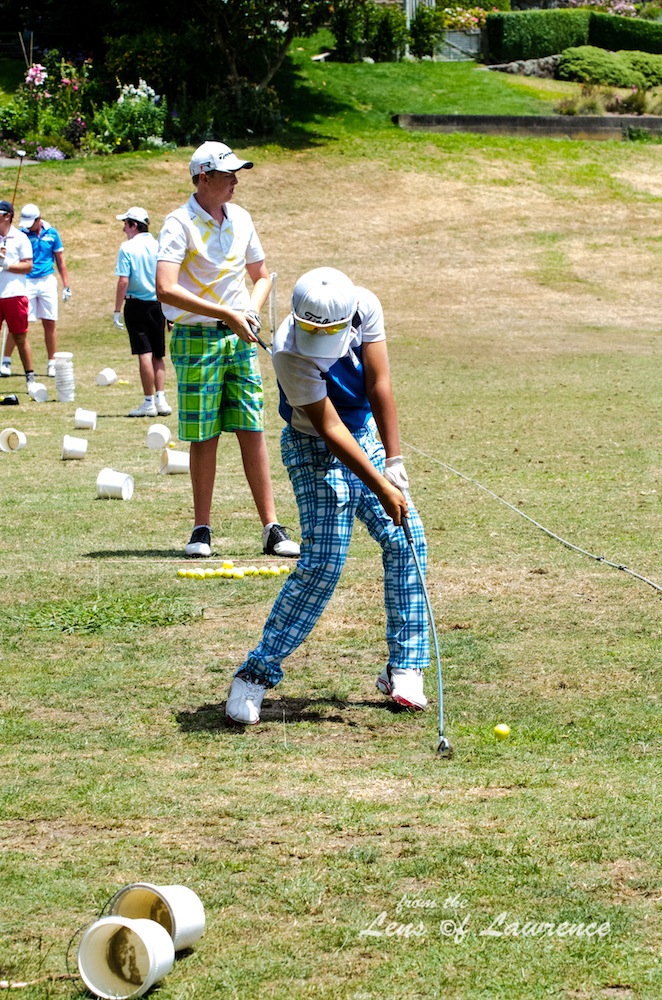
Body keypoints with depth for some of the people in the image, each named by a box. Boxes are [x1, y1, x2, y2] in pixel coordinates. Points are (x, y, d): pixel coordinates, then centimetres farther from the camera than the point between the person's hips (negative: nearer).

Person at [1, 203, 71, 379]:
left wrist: (66, 285, 7)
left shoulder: (51, 233, 3)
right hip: (26, 283, -2)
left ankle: (52, 364, 11)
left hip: (47, 281, 2)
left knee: (49, 324, 4)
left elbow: (60, 260, 9)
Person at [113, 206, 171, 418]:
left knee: (145, 354, -4)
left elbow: (123, 281, -14)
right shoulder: (159, 247, 4)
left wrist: (117, 311, -9)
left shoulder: (127, 248, -9)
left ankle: (149, 402, -3)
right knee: (158, 355, 12)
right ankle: (161, 399, 6)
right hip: (158, 305, 4)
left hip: (137, 305, -4)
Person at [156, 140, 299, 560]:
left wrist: (251, 311, 0)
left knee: (253, 431, 1)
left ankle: (272, 528, 1)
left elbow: (262, 276, 21)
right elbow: (166, 289, -22)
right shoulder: (180, 223, -10)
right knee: (204, 436, 0)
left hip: (240, 337, 5)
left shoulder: (240, 219, 9)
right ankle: (202, 530, 10)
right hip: (197, 339, -5)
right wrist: (227, 314, -22)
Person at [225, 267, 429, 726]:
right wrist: (381, 489, -27)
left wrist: (394, 461, -17)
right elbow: (329, 429, -28)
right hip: (316, 451, -6)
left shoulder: (365, 306, -18)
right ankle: (256, 675, -6)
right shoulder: (291, 352, -31)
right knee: (323, 562, -14)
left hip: (366, 436, 6)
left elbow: (379, 385, -14)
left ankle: (403, 669, 9)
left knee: (407, 541, -1)